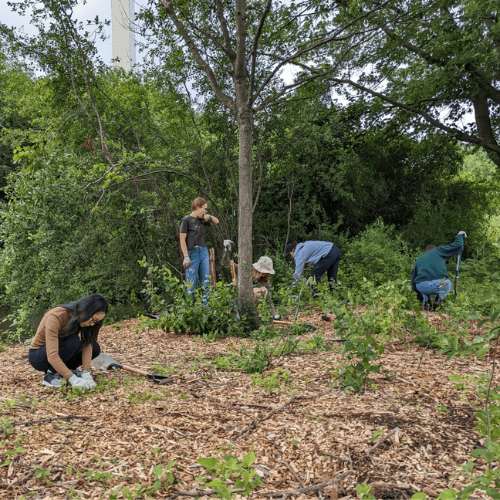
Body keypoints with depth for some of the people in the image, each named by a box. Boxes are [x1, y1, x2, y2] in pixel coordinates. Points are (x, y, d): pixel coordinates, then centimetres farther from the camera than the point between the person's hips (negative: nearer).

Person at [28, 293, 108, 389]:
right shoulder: (56, 316, -33)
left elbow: (88, 344, -16)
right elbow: (52, 357, -38)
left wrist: (86, 374, -27)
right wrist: (73, 379, -44)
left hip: (60, 350, 6)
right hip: (37, 356, -6)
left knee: (95, 349, -14)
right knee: (73, 341, -33)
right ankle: (51, 374, -17)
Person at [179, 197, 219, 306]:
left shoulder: (201, 220, 14)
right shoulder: (186, 220, -5)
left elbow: (216, 221, 26)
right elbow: (182, 240, -9)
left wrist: (208, 216, 5)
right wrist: (186, 257, -16)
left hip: (204, 252, 7)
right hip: (192, 253, -7)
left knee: (205, 282, 6)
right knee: (191, 284, -2)